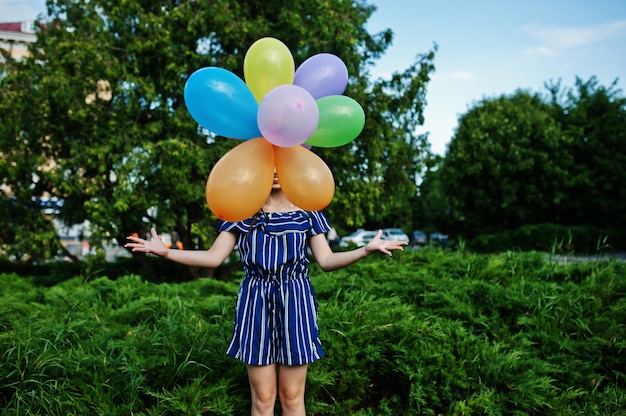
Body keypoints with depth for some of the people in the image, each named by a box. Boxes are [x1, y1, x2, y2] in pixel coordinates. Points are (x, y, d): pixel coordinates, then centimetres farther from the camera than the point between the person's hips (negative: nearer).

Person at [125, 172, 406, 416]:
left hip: (295, 301, 0)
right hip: (256, 302, 1)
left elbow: (326, 261, 0)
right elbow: (213, 258, 0)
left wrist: (366, 249, -16)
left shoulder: (305, 211, 3)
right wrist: (166, 252, -13)